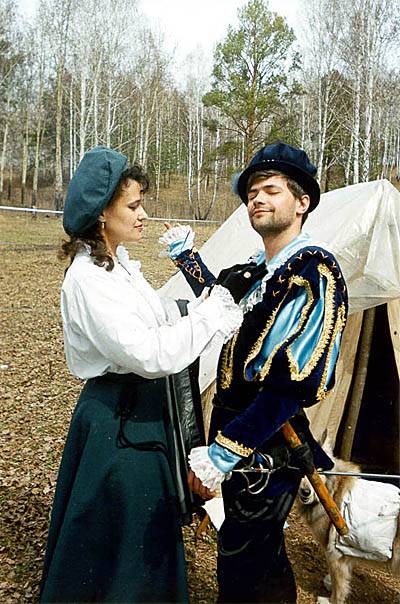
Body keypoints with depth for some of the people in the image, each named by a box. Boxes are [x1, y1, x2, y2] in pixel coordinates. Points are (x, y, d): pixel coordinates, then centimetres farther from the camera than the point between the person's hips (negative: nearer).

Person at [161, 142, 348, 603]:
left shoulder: (314, 272, -19)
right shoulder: (253, 271, 8)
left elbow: (297, 384, -27)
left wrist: (221, 453, -27)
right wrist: (186, 256, 22)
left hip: (269, 455, -8)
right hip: (239, 446, 8)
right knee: (264, 555, 25)